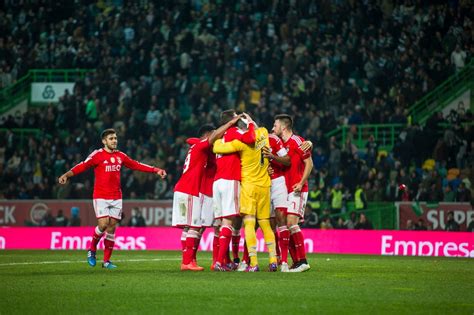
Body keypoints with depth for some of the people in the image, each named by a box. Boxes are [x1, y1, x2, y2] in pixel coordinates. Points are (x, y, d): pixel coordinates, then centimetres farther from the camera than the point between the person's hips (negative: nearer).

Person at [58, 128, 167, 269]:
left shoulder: (120, 156, 9)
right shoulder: (97, 155, -6)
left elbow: (136, 165, 18)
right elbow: (83, 166, -16)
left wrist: (155, 170, 15)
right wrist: (67, 175, -30)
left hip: (116, 198, 5)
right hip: (101, 197, -5)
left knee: (111, 228, 3)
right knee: (103, 224, -16)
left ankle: (106, 261, 9)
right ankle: (92, 250, 10)